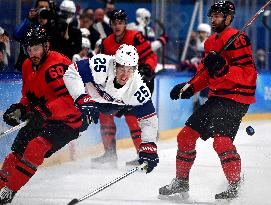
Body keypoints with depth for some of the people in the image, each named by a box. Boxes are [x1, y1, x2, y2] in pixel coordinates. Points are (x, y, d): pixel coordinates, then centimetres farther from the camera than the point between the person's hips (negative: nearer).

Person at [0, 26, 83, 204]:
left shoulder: (56, 65, -23)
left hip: (68, 120, -9)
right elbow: (29, 96, 18)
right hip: (41, 120, 9)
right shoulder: (28, 66, 5)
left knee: (36, 147, -26)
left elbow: (69, 99, -33)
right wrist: (19, 109, -2)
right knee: (17, 152, 5)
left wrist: (45, 111, -43)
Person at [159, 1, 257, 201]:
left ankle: (236, 186, -13)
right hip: (217, 97, 10)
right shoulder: (211, 42, 16)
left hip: (236, 97, -10)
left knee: (221, 139, -25)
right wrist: (190, 88, 11)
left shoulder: (236, 39, -14)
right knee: (186, 135, 9)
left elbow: (247, 74, -21)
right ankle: (181, 183, 21)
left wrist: (223, 68, -32)